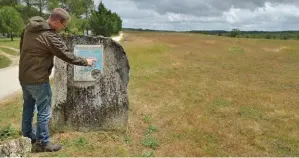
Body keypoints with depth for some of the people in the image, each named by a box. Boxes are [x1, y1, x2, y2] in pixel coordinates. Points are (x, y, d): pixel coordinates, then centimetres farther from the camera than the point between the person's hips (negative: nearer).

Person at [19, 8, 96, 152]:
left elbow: (22, 46, 14)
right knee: (44, 111, 5)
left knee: (28, 107, 22)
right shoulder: (50, 36, -23)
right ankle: (43, 143, 16)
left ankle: (27, 136, 38)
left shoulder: (29, 27, 2)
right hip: (38, 79, -9)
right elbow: (67, 56, -16)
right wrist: (86, 62, -3)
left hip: (23, 76, 9)